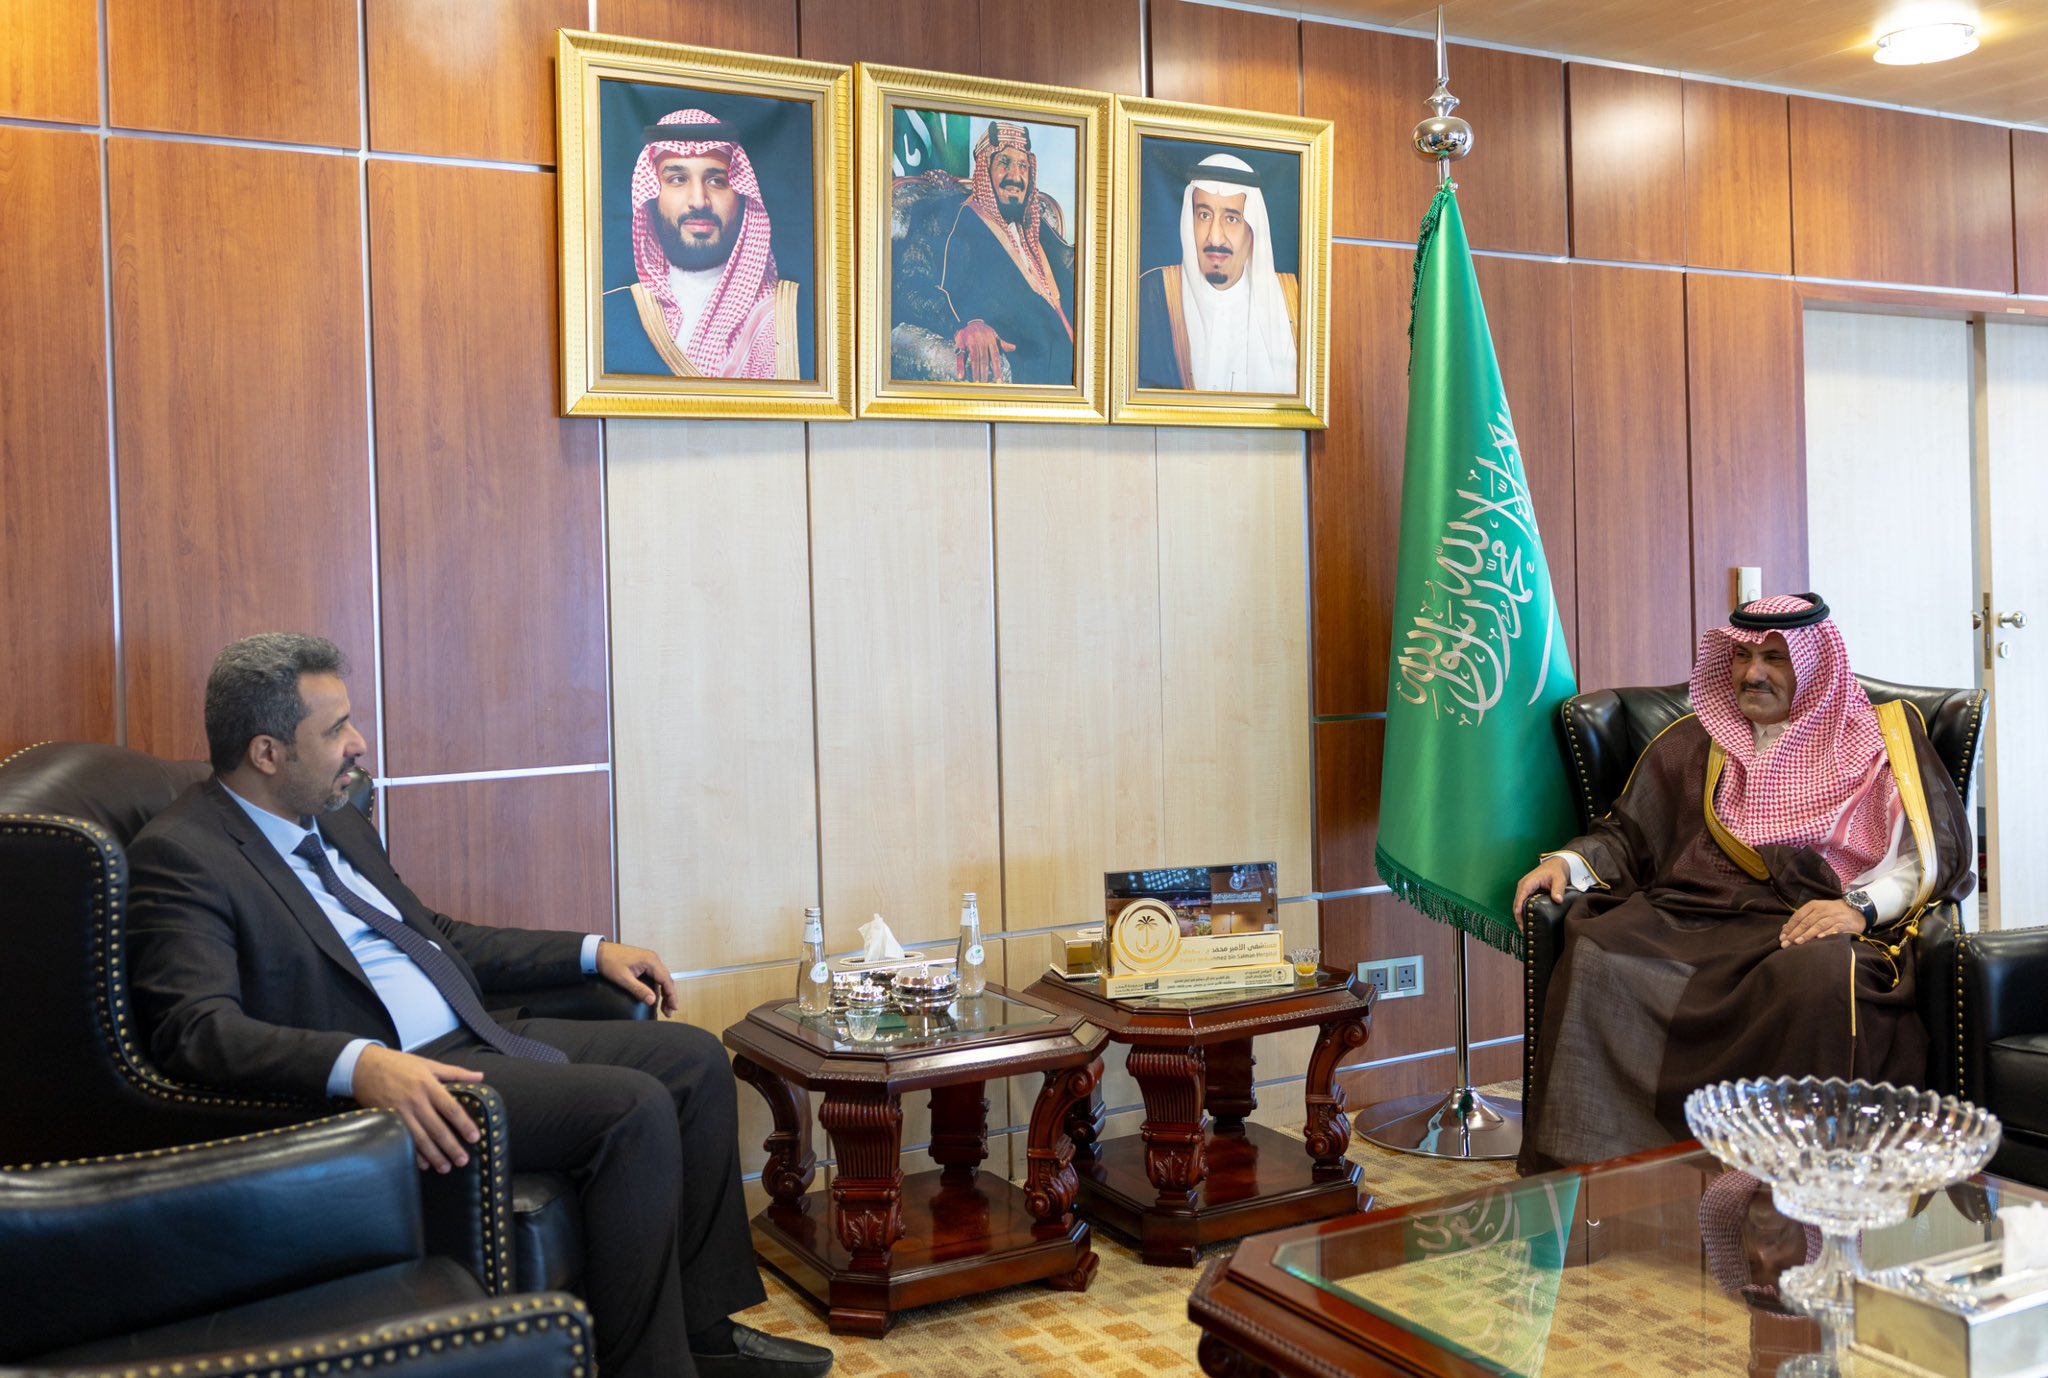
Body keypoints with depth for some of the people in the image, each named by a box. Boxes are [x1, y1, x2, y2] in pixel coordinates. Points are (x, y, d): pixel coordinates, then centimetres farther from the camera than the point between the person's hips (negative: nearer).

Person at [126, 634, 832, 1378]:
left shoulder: (336, 821, 17)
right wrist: (359, 1065, -39)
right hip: (387, 1078, -10)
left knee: (694, 1059, 4)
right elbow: (197, 1028, -24)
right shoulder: (179, 857, -11)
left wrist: (591, 951, 19)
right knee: (633, 1107, -24)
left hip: (471, 1038, 10)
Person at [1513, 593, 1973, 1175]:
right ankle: (1586, 1166, -28)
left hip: (1810, 924, -2)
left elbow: (1931, 854, 6)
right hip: (1688, 917, 3)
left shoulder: (1881, 737, 17)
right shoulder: (1695, 743, 27)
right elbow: (1627, 835, 25)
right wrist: (1569, 861, 3)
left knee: (1818, 974, -40)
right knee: (1593, 957, -30)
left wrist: (1861, 905, -13)